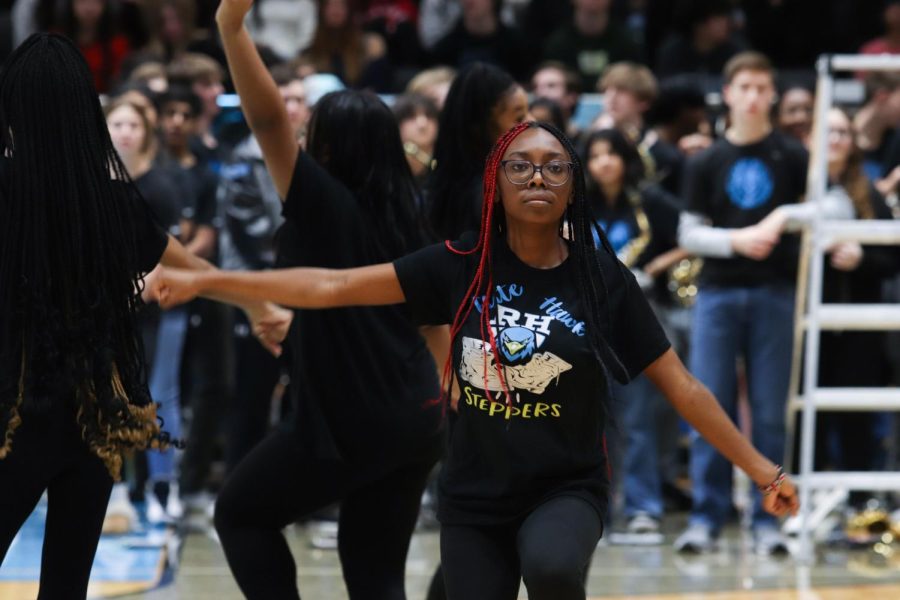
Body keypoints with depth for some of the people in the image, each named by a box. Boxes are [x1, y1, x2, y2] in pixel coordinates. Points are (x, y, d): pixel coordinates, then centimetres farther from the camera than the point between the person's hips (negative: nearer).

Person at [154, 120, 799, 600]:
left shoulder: (602, 277, -7)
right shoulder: (463, 266, -4)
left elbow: (681, 387, -1)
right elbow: (334, 286, -5)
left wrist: (763, 469, -3)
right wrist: (205, 282, -10)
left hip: (568, 489, -2)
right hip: (475, 497, 2)